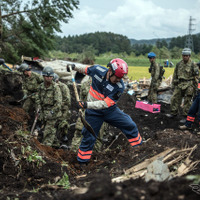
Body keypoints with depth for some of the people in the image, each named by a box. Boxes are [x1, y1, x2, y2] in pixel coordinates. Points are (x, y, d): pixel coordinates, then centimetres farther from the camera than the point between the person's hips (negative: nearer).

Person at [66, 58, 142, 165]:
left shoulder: (120, 86, -22)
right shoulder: (97, 69, -17)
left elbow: (106, 104, -27)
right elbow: (86, 69, 9)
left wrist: (87, 104, -37)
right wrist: (75, 67, 14)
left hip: (110, 110, 0)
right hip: (93, 112, 0)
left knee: (130, 126, -1)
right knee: (89, 137, 0)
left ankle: (138, 145, 24)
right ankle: (82, 161, 19)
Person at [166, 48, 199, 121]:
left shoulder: (193, 65, -6)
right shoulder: (179, 64, 9)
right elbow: (175, 75, 17)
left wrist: (195, 88, -6)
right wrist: (173, 85, 15)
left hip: (188, 86, -5)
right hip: (179, 85, 5)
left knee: (187, 102, 0)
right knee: (174, 99, 5)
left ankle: (185, 116, 8)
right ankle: (173, 113, 19)